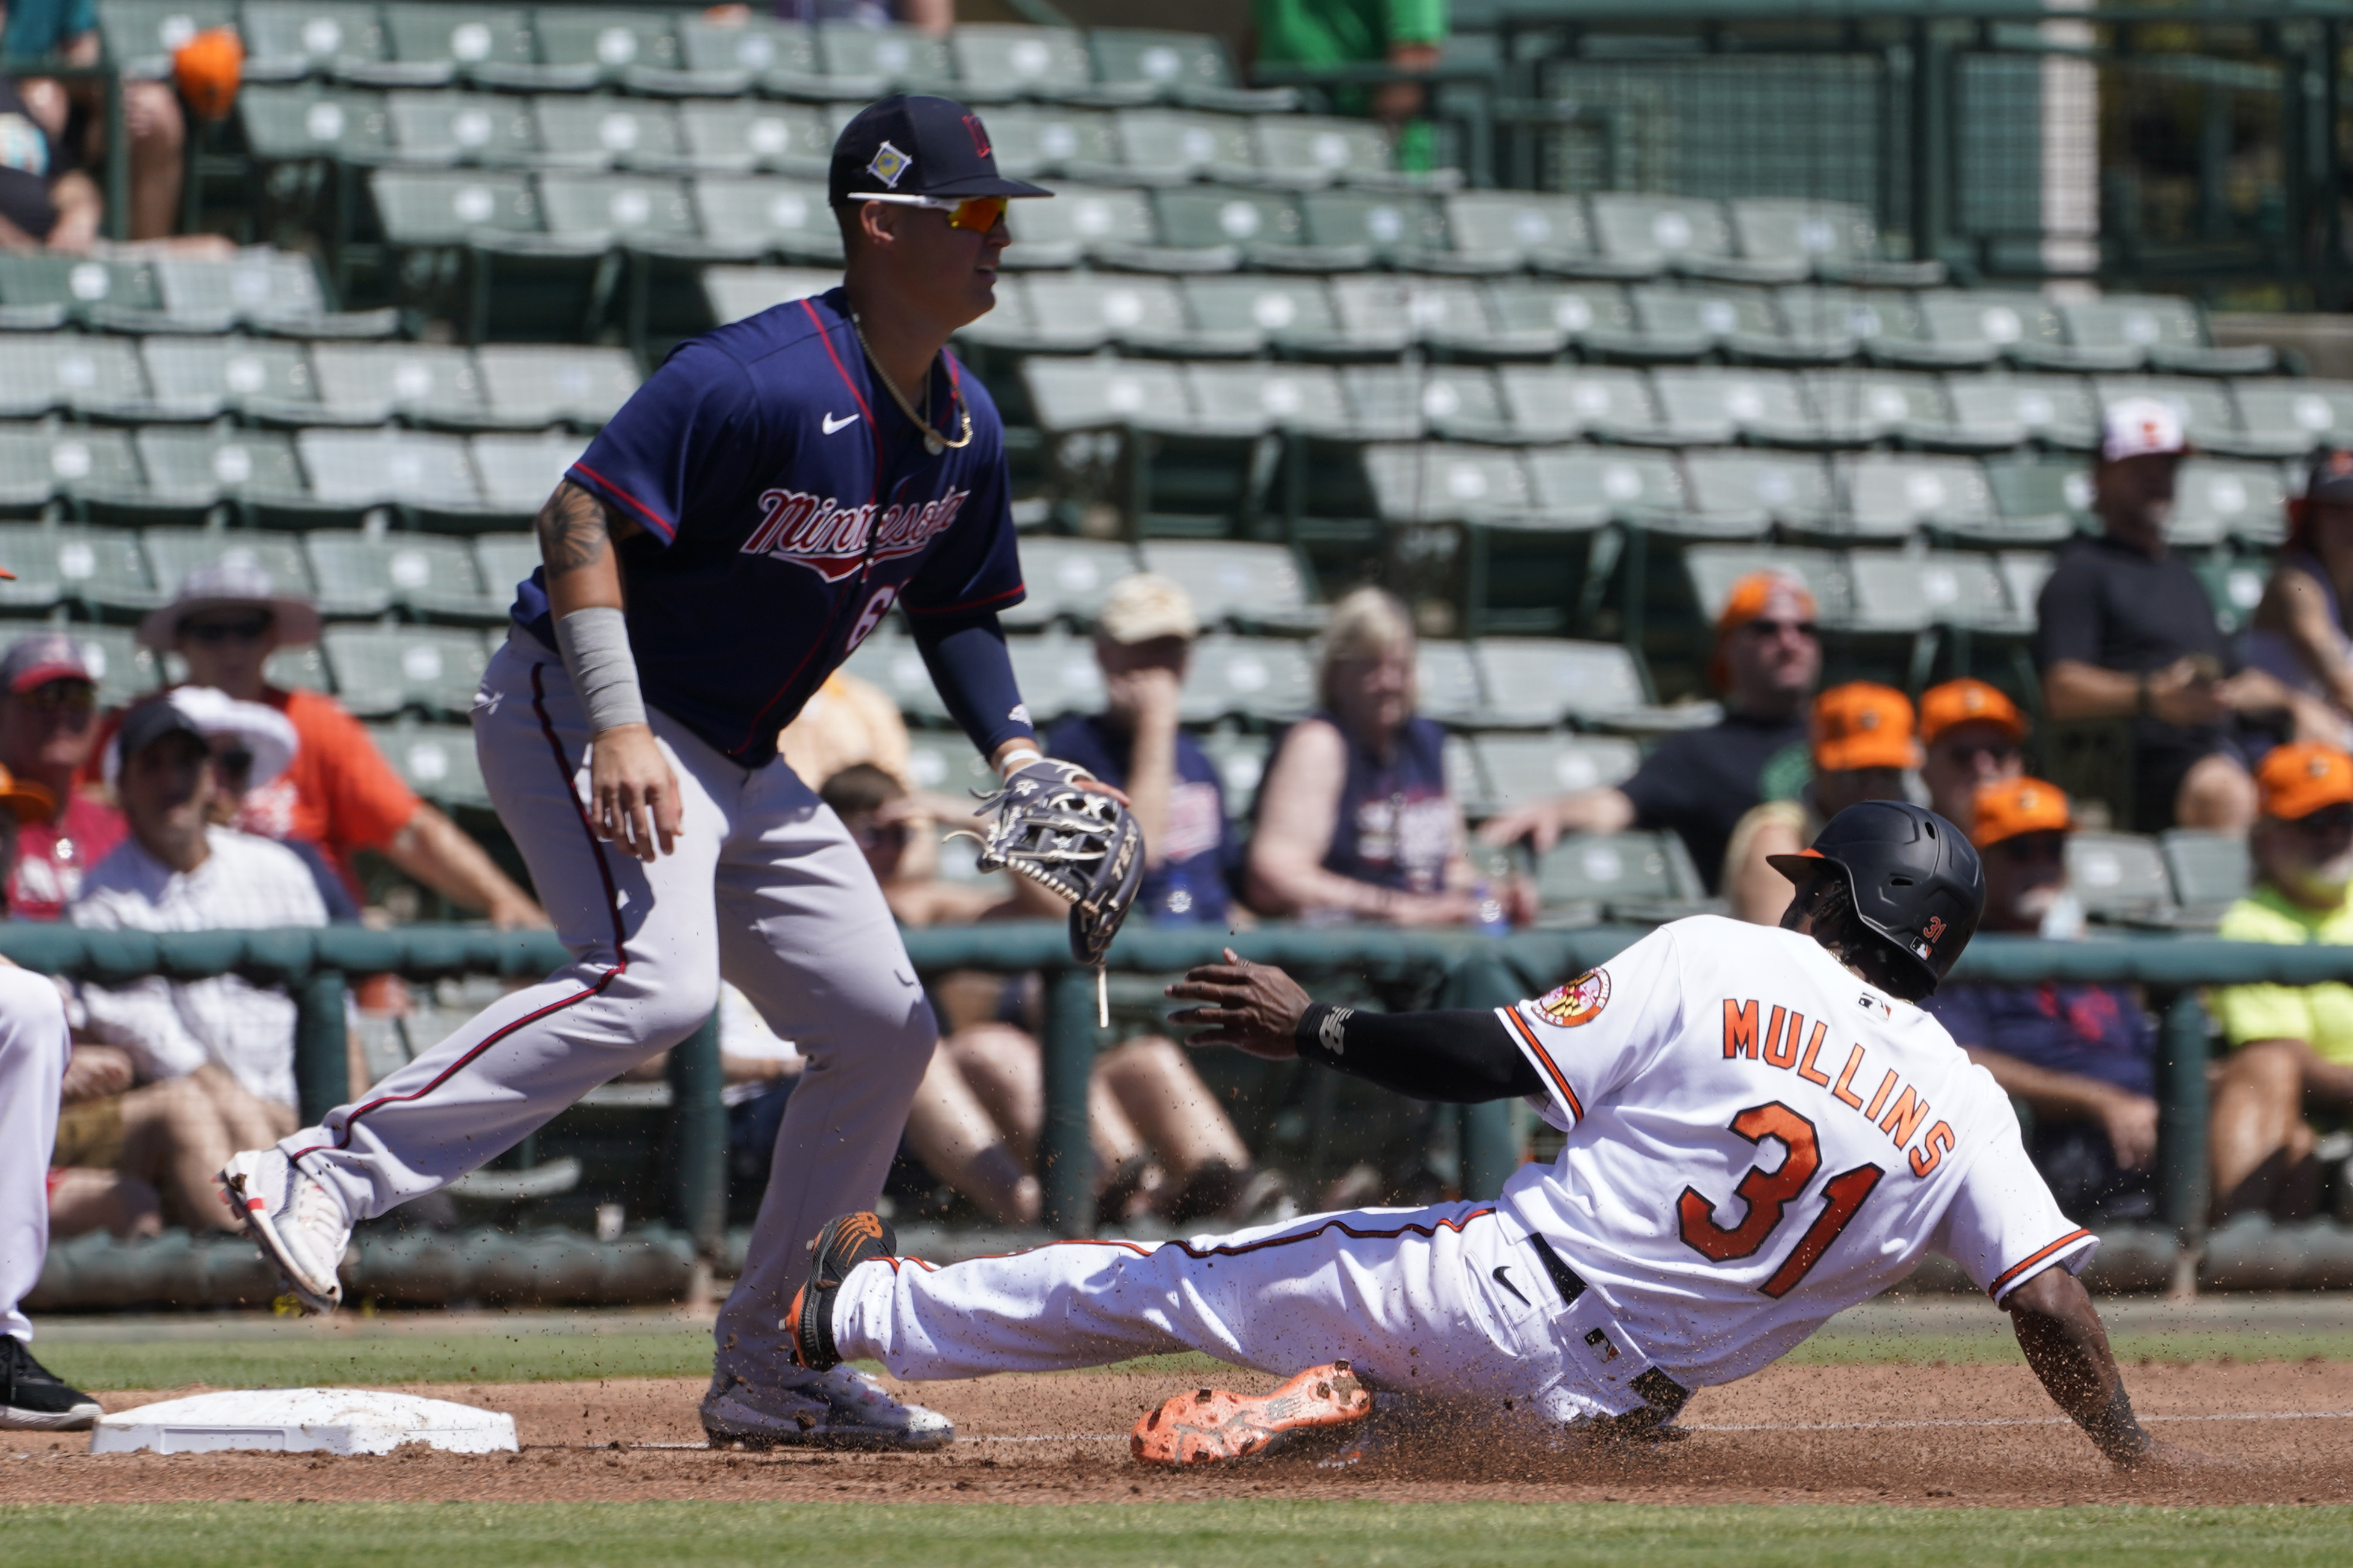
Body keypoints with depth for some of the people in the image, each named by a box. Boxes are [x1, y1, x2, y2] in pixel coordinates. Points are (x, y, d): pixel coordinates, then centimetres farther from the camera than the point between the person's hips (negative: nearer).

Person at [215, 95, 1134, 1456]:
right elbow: (583, 518, -25)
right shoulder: (760, 383, -23)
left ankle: (772, 1367, 16)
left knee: (882, 1026, 6)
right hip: (577, 705, -9)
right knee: (656, 982, -31)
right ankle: (324, 1176, -30)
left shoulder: (967, 428, 5)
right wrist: (620, 730, -34)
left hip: (738, 766, 9)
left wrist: (1018, 759, 3)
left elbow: (954, 608, 19)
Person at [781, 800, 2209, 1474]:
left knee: (1172, 1285, 14)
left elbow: (1491, 1059, -7)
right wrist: (2140, 1457, 2)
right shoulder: (1965, 1108, 1)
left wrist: (1315, 1028, 4)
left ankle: (869, 1306, 26)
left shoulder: (1714, 966, -6)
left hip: (1488, 1288, -2)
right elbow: (2053, 1305, -6)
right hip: (1598, 1401, 2)